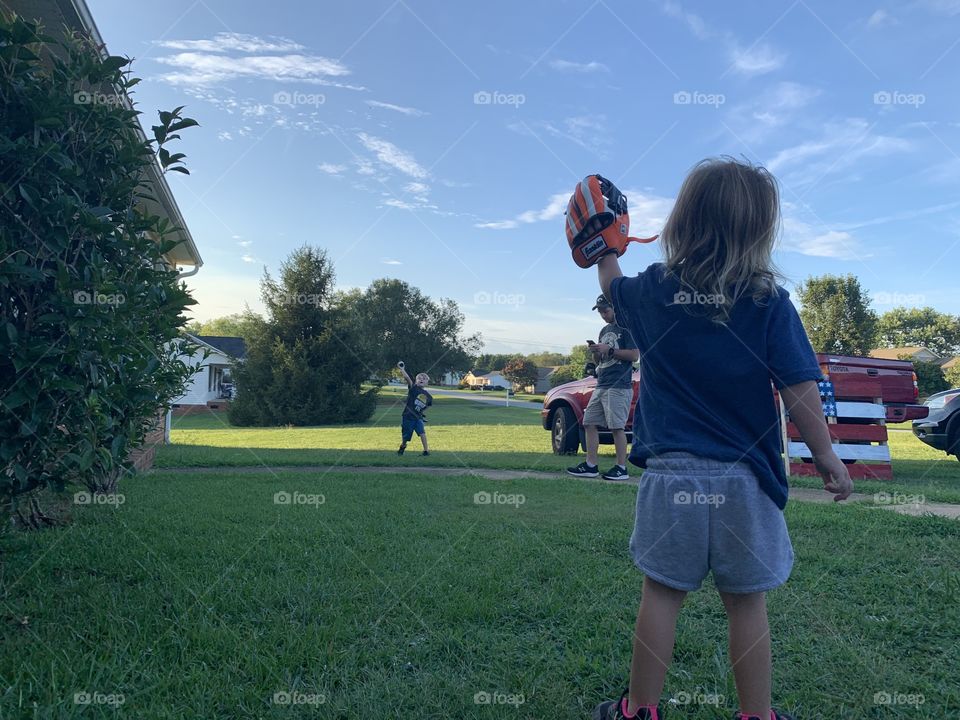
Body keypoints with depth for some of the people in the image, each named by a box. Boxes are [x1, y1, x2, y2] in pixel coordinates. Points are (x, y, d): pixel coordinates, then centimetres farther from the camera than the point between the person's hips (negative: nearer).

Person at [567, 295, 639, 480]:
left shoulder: (625, 327, -3)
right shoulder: (604, 331, 22)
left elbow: (635, 355, -11)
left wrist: (609, 350, -14)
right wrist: (595, 352, 4)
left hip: (619, 386, -9)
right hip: (601, 385, 9)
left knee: (617, 426, -9)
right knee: (590, 422, 4)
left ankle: (621, 468, -3)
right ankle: (591, 465, 7)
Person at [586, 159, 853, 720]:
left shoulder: (653, 291, -1)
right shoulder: (769, 302, -7)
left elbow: (613, 286, 22)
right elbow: (799, 389, -9)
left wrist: (608, 250, 42)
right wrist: (826, 455, 2)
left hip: (672, 475, 1)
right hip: (743, 480, -1)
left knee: (662, 592, 11)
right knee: (747, 603, 12)